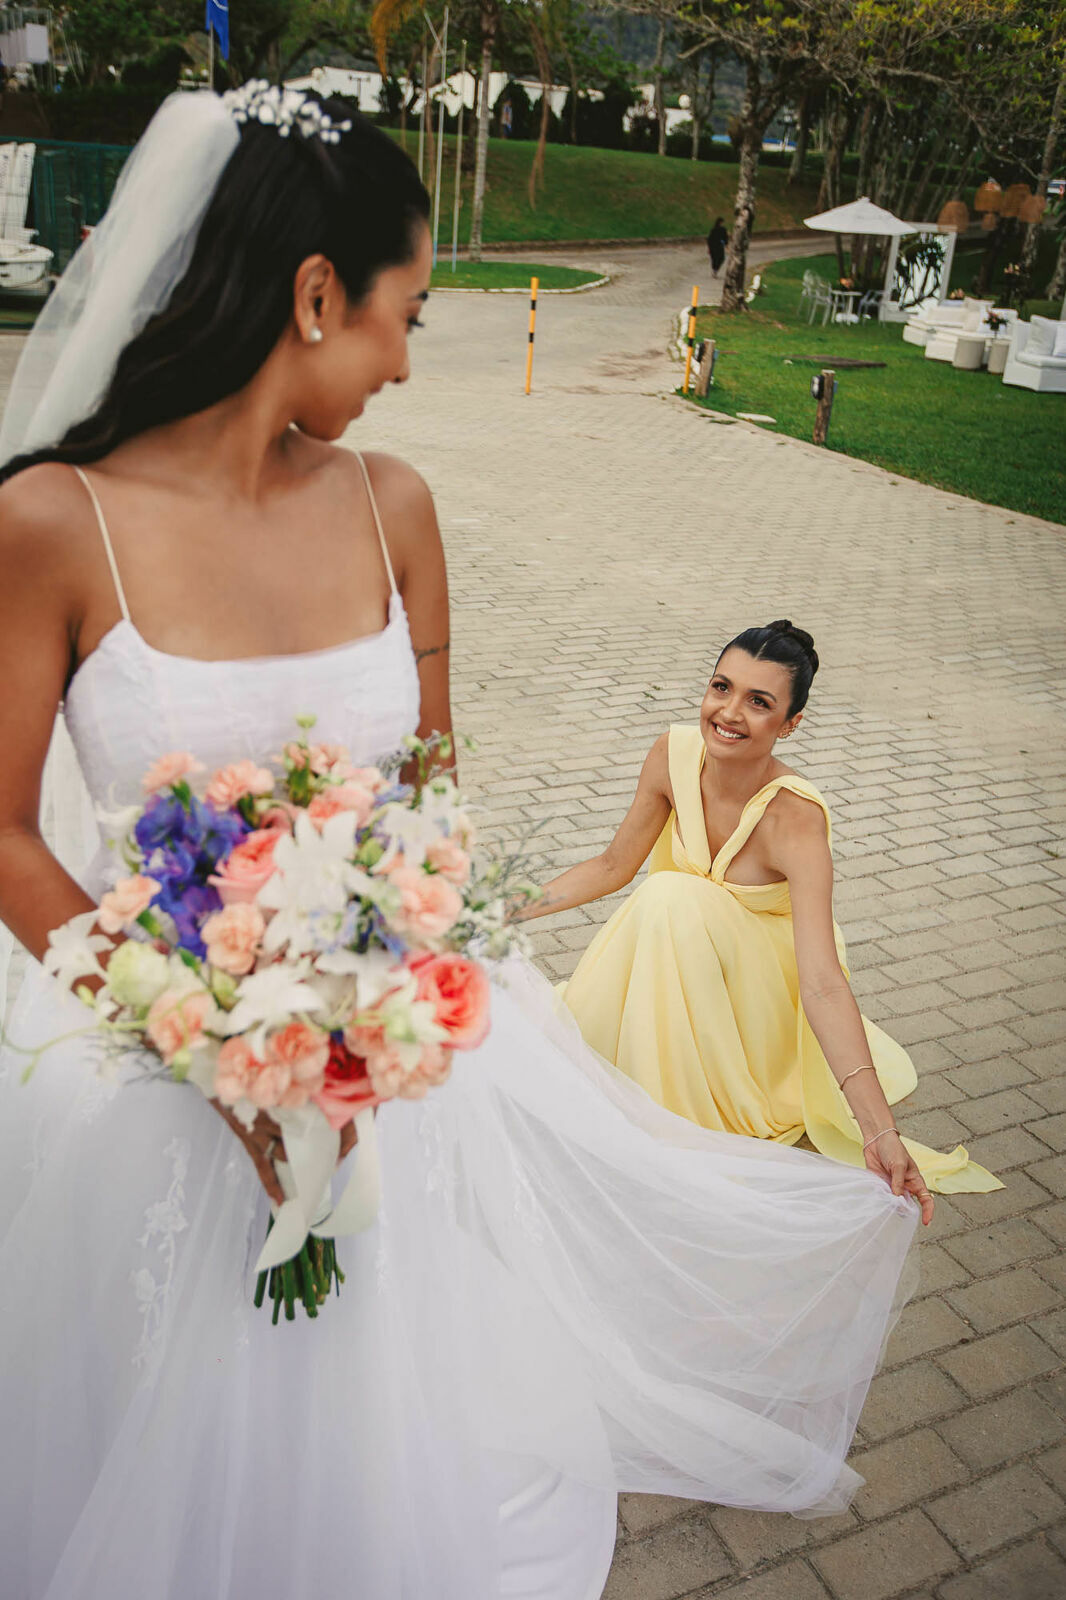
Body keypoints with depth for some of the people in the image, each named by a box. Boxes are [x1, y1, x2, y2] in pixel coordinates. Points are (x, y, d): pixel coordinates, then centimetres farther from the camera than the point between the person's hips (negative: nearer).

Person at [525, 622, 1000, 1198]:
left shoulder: (794, 818, -32)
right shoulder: (675, 753, -18)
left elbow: (823, 983, -39)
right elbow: (613, 866, -3)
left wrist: (879, 1134, -48)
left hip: (760, 987, -4)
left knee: (674, 898, -30)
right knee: (568, 1033, -20)